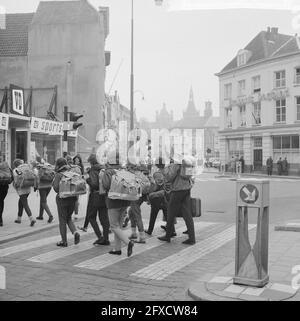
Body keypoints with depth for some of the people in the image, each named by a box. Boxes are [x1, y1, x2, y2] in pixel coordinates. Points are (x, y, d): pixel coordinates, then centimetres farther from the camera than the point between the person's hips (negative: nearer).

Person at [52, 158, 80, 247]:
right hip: (72, 199, 5)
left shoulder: (59, 175, -12)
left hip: (62, 199, -5)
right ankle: (75, 232, -1)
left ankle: (64, 241, 13)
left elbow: (56, 188, -18)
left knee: (62, 220, 7)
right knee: (69, 218, 21)